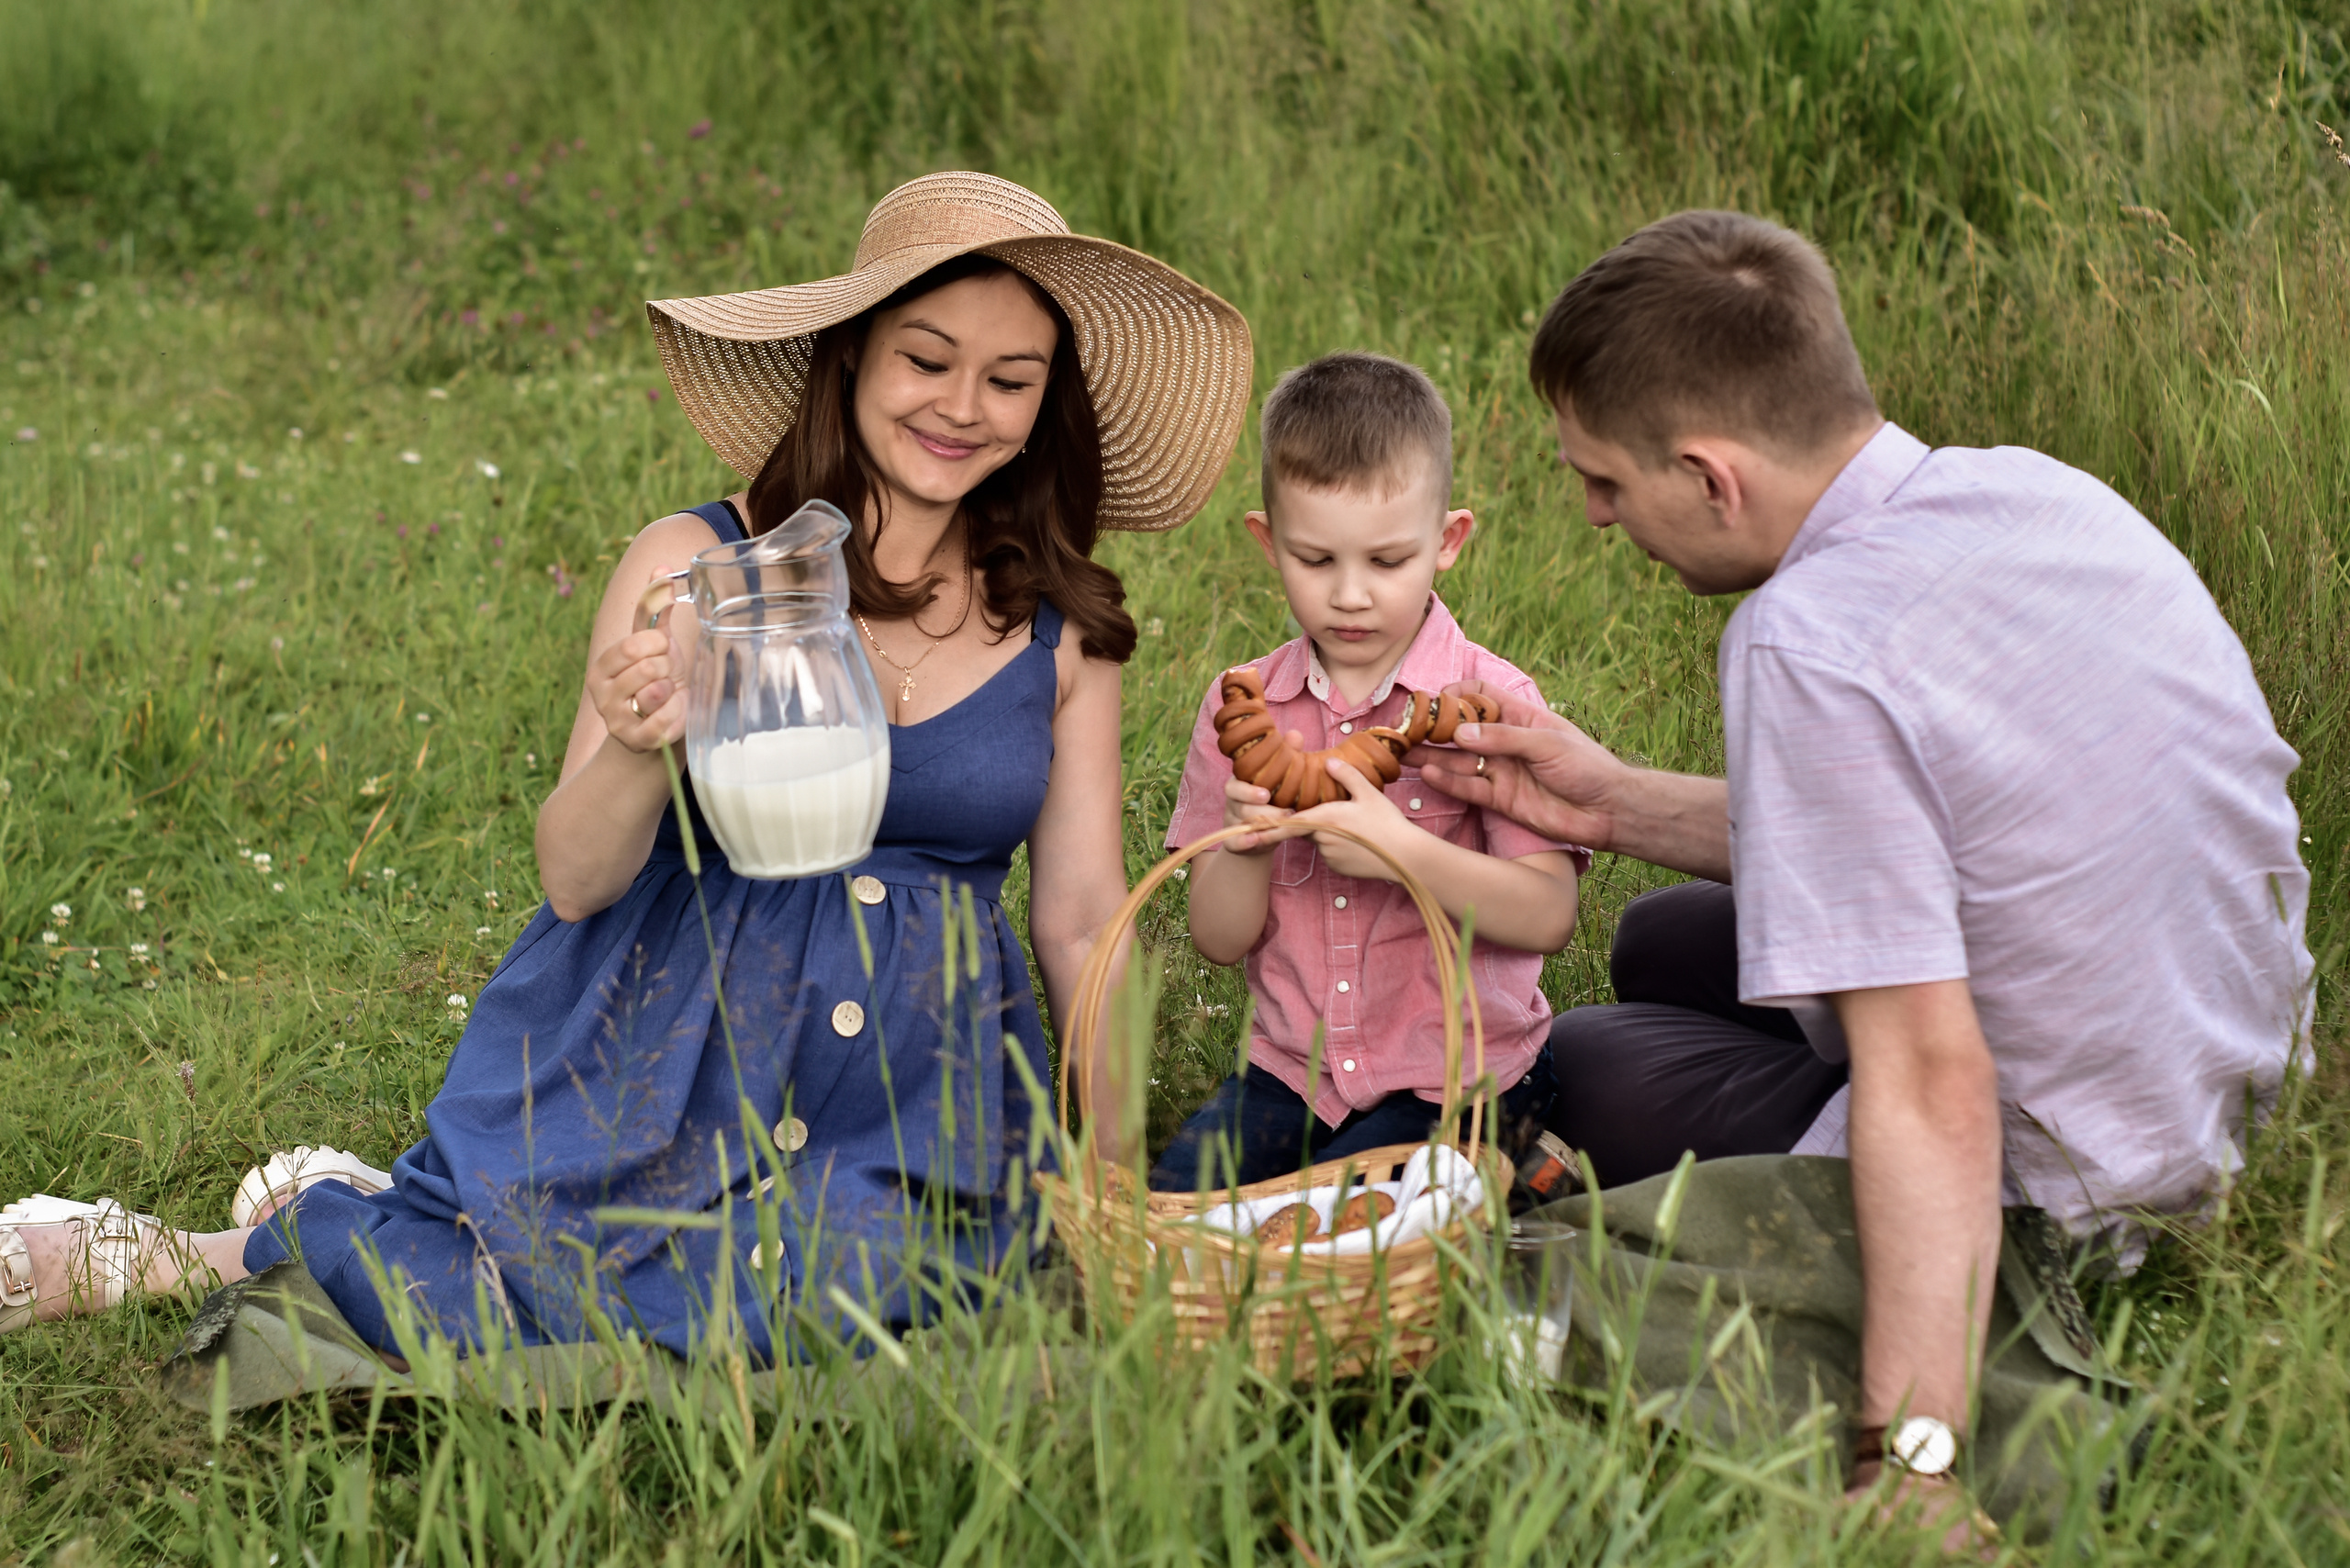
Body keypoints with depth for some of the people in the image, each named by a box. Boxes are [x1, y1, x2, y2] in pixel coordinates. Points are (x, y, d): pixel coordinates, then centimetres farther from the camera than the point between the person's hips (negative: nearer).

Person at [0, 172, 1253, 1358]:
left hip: (916, 1095, 3)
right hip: (668, 1062, -2)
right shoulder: (691, 564, -3)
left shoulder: (1063, 629, 5)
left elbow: (1083, 918, 10)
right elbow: (574, 879, -6)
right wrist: (641, 750, -27)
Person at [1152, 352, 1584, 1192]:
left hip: (1457, 1072, -4)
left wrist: (1404, 851, -27)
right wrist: (1247, 843, -17)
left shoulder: (1488, 699, -6)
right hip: (1294, 1067, 4)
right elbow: (1221, 940, 4)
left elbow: (1549, 916, -14)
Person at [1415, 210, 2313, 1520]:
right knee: (1668, 944, 26)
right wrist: (1616, 802, 11)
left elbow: (1934, 1088, -31)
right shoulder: (2039, 491, -2)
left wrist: (1908, 1461, -31)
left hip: (2052, 1197, -9)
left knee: (1565, 1066, 14)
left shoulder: (1810, 647, -28)